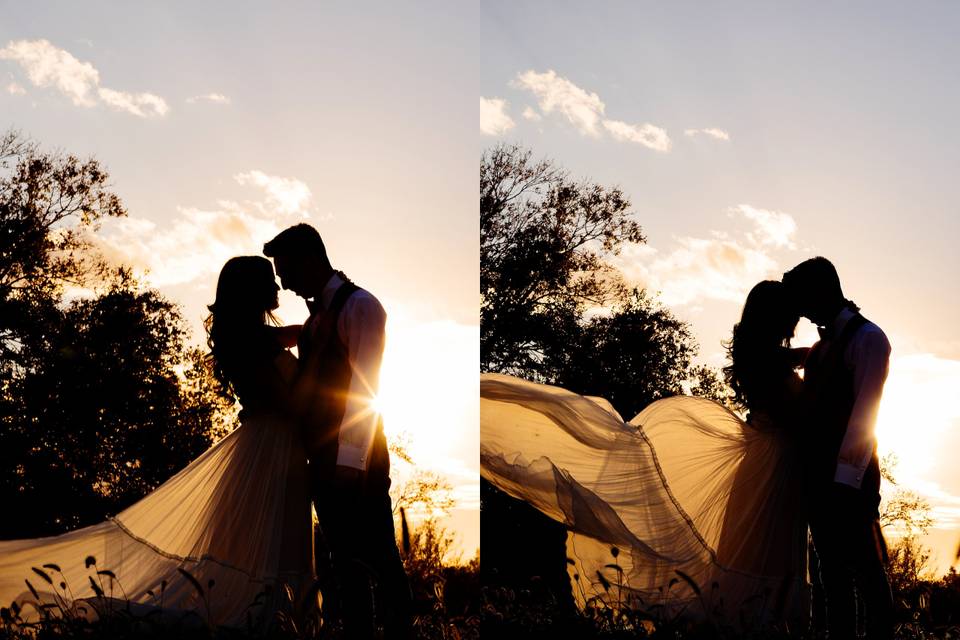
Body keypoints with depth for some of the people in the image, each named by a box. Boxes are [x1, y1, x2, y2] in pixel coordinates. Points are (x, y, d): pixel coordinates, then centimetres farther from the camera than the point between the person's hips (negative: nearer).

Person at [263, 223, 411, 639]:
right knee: (343, 558, 12)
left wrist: (350, 461, -22)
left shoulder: (359, 305, -10)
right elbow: (311, 383, 13)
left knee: (378, 557, -2)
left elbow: (366, 387, -17)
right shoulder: (316, 313, 16)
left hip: (355, 458, -8)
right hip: (322, 456, 9)